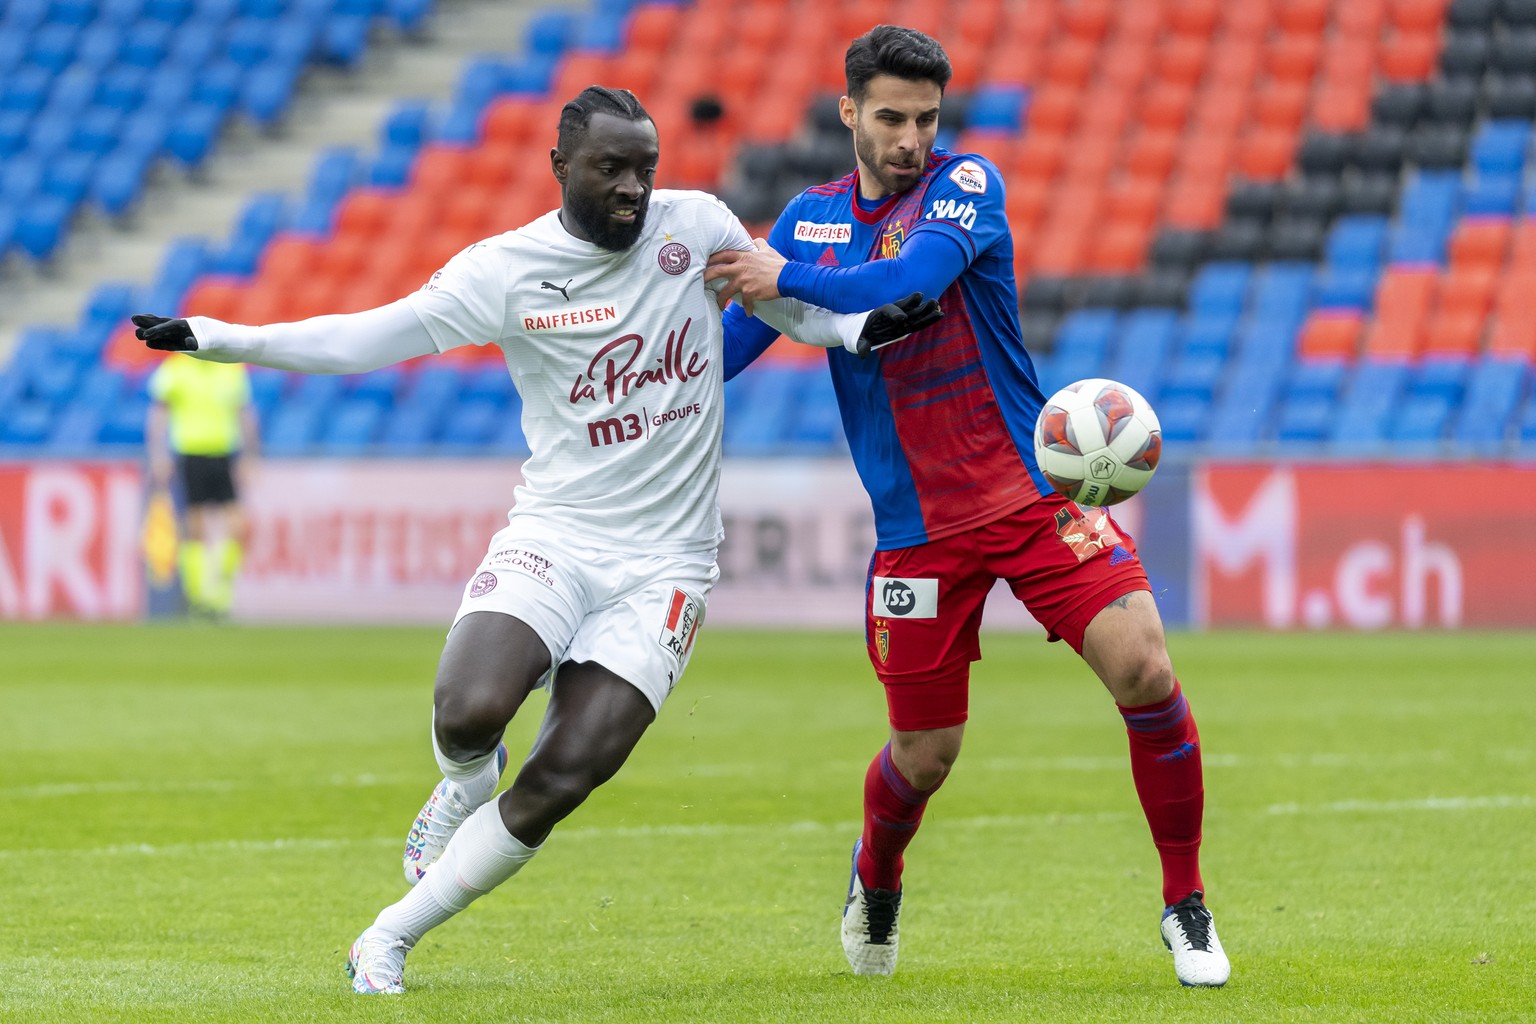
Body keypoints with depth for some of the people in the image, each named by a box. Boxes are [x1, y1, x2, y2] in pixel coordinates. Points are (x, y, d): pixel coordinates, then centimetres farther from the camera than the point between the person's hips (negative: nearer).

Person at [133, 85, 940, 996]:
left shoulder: (696, 226, 1)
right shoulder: (507, 270, -6)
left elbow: (784, 304, 19)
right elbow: (370, 338, -10)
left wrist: (865, 329, -1)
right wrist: (217, 339, -19)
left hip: (664, 563, 1)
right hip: (555, 536, -1)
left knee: (565, 777, -11)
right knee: (469, 713, -27)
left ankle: (393, 937, 6)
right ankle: (467, 780, 13)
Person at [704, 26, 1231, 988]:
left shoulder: (966, 183, -5)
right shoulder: (810, 219, 8)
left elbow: (916, 275, -24)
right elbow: (724, 351, 15)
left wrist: (785, 278, -24)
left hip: (1033, 492, -2)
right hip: (917, 528, 2)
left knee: (1145, 671, -18)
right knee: (924, 755, 5)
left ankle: (1186, 909, -2)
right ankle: (875, 882, 40)